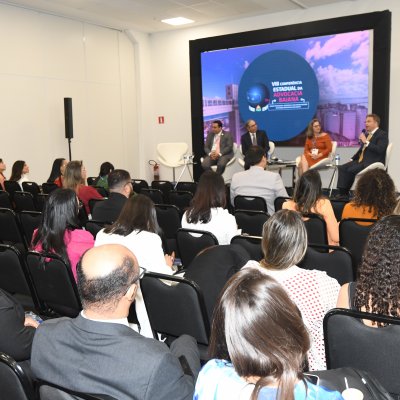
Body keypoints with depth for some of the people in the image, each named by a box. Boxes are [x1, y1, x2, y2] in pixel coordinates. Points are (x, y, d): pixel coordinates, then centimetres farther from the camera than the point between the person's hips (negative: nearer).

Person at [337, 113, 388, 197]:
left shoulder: (382, 134, -6)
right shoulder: (367, 134, 18)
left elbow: (380, 150, -21)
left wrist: (366, 142, -22)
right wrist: (352, 159, 10)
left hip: (372, 163, -8)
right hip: (361, 161, 8)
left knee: (351, 170, -25)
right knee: (342, 168, -10)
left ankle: (345, 193, -11)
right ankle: (342, 193, -15)